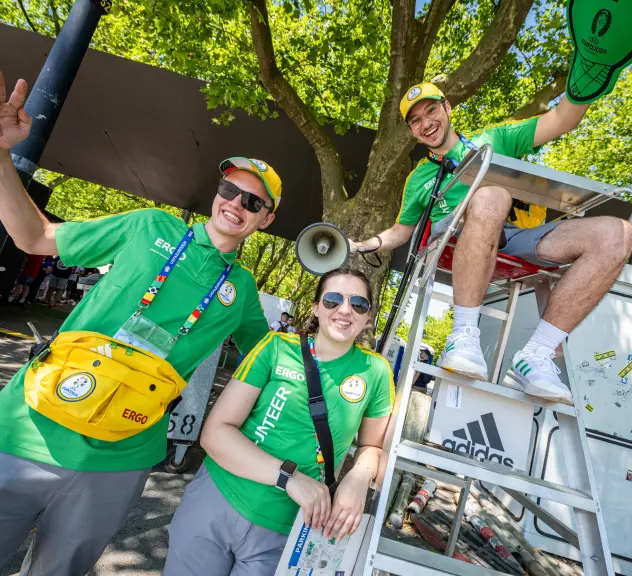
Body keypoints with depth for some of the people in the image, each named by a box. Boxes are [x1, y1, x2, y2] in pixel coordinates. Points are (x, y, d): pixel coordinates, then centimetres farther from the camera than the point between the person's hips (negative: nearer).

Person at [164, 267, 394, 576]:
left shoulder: (376, 372, -7)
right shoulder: (277, 347, -10)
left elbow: (372, 445, 7)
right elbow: (215, 432, -12)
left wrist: (359, 477, -15)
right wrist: (289, 476, -23)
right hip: (216, 500, 0)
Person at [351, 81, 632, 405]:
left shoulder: (493, 138, 27)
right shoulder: (420, 177, 26)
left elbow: (562, 120, 19)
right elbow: (401, 231, 27)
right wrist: (364, 244, 9)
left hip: (514, 241, 3)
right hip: (454, 243, -2)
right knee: (490, 195, -36)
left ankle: (534, 358, -25)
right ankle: (464, 335, -34)